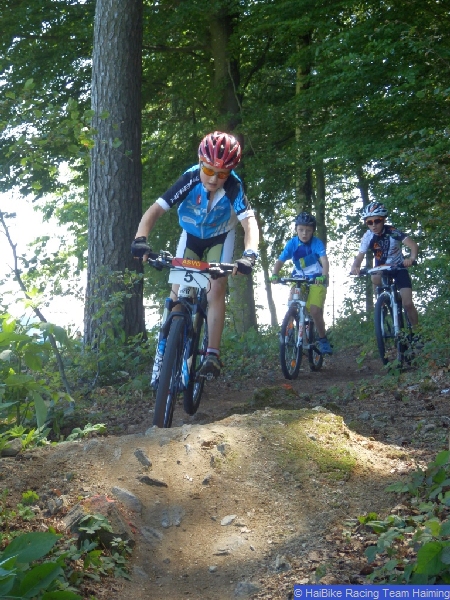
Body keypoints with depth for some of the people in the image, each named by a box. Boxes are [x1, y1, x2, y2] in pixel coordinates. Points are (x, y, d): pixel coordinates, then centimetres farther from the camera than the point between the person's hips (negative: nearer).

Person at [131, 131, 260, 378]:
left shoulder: (233, 187, -33)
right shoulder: (189, 180, -32)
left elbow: (249, 222, -42)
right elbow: (155, 210, -36)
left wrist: (249, 254, -61)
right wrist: (141, 239, -52)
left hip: (220, 238, -1)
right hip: (191, 236, 1)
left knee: (216, 289, -17)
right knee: (177, 289, -9)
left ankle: (212, 353, -12)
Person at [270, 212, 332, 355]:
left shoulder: (316, 243, -14)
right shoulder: (292, 243, -7)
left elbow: (324, 261, -26)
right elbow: (280, 261, -11)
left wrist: (324, 276, -45)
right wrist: (274, 275, -31)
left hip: (316, 280, -3)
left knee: (314, 311, -18)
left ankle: (323, 340, 0)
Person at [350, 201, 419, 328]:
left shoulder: (393, 232, -25)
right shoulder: (368, 237, -19)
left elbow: (413, 245, -34)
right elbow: (360, 256, -25)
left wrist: (411, 258, -56)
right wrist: (355, 267, -48)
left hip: (398, 267, -2)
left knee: (407, 303, -14)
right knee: (375, 279, -35)